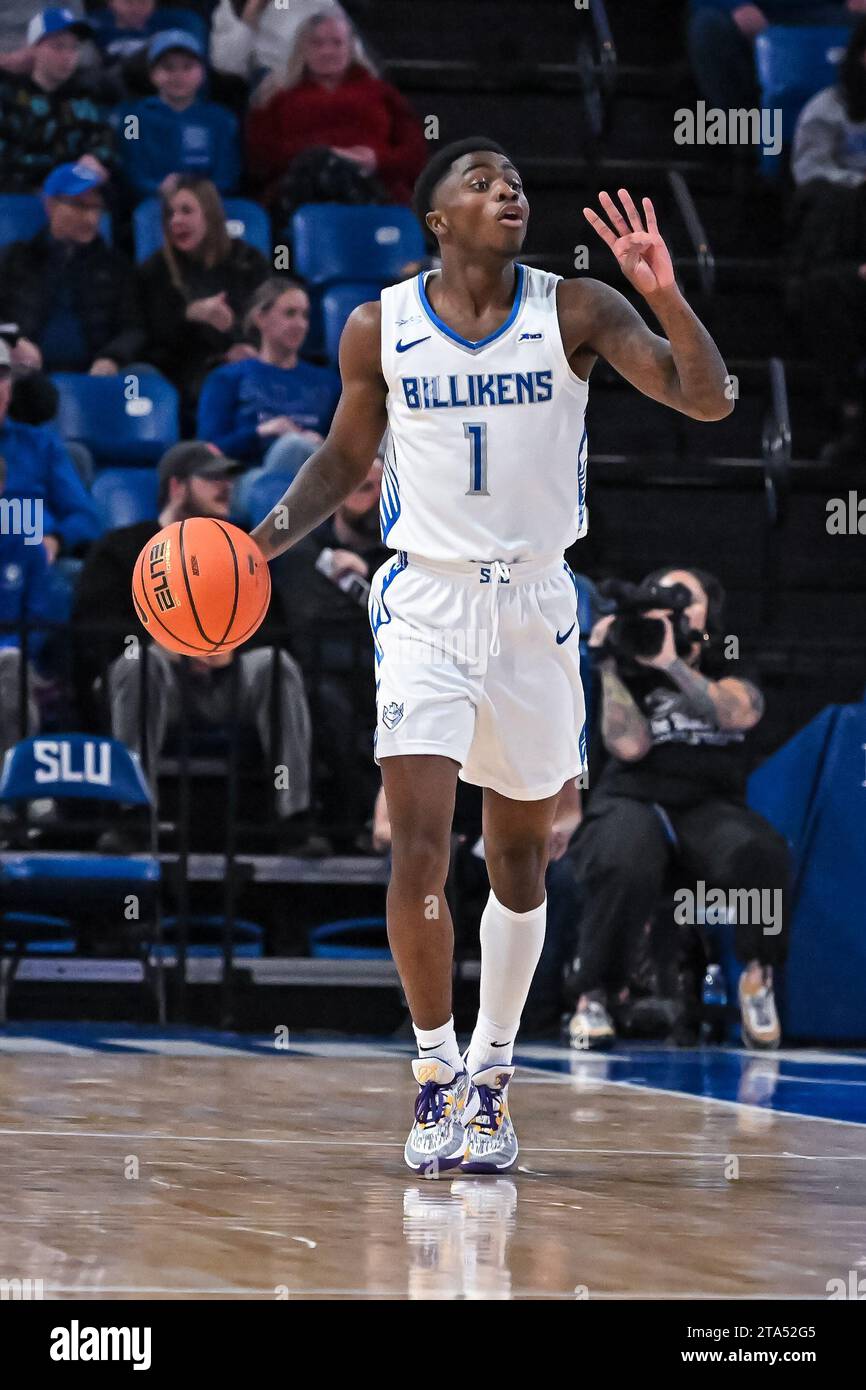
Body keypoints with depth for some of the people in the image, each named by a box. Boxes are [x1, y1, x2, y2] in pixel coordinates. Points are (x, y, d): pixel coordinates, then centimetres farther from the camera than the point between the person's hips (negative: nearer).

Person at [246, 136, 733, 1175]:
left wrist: (665, 296, -28)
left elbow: (707, 401, -13)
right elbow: (345, 457, 12)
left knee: (519, 857, 11)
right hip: (425, 602, -1)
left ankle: (491, 1070, 26)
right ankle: (436, 1069, 1)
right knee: (418, 848, -14)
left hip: (534, 607, 1)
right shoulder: (379, 328, -2)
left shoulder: (575, 312, -5)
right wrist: (263, 541, -3)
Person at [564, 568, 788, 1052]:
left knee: (759, 853, -35)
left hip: (709, 807, 1)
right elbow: (630, 745, -6)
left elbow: (740, 713, -11)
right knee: (625, 867, -38)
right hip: (633, 802, -1)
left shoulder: (731, 674, 15)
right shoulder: (632, 676, 12)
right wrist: (608, 665, -7)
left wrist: (672, 665, -19)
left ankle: (759, 976, -12)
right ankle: (592, 998, -23)